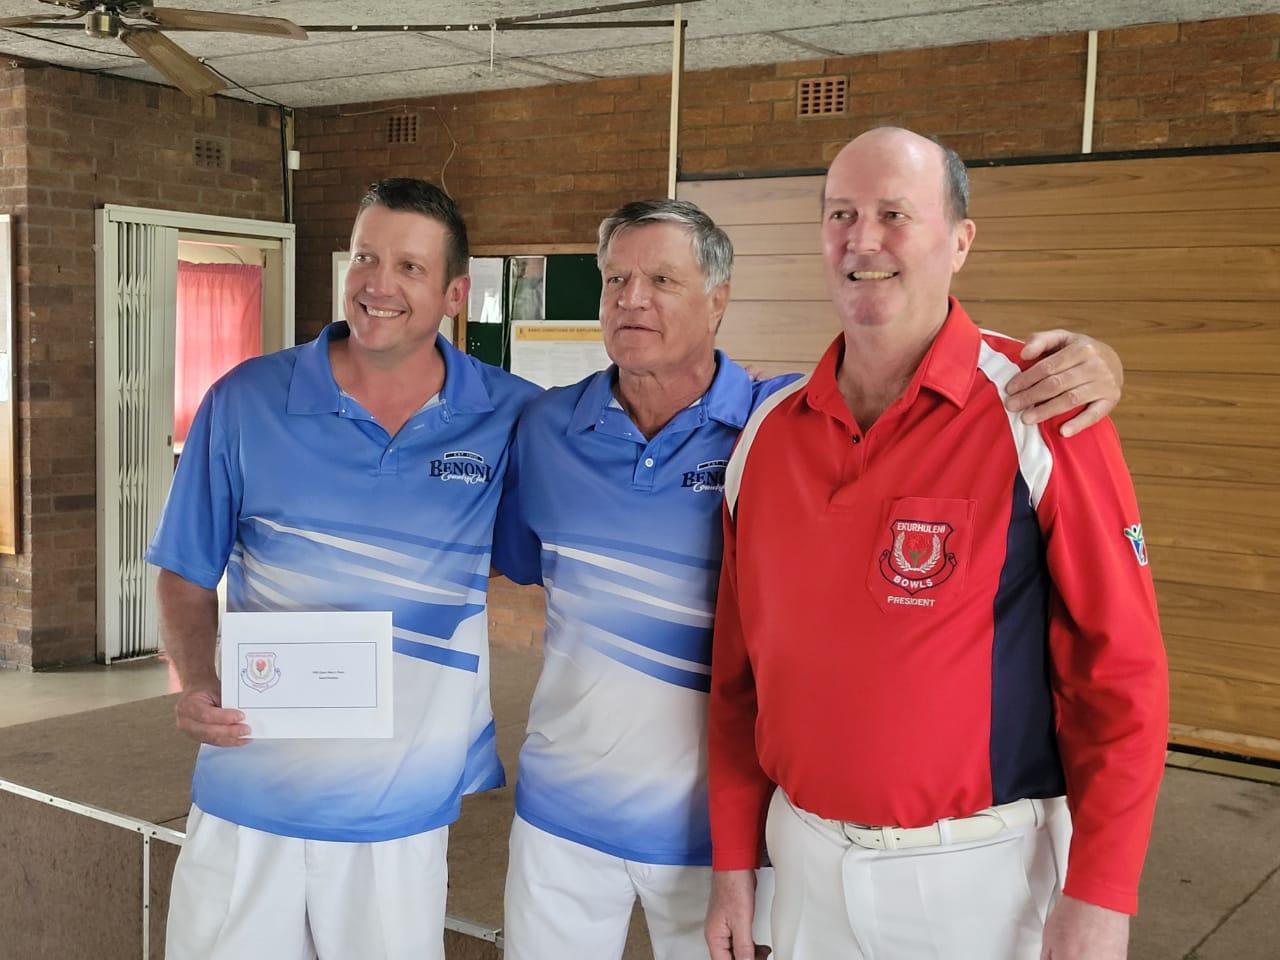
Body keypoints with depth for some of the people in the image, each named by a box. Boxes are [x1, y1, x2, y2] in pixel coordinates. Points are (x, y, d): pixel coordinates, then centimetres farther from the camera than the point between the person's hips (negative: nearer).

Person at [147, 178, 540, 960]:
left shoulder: (510, 419, -5)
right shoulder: (245, 403, -5)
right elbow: (187, 575, 4)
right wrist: (199, 685, -13)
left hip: (403, 810, 0)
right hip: (247, 803, 0)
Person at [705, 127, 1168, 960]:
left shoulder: (1040, 416, -13)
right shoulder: (767, 436, 1)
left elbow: (1121, 671, -12)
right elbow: (739, 672, 6)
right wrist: (734, 862, 7)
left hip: (982, 868, -3)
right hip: (803, 854, 4)